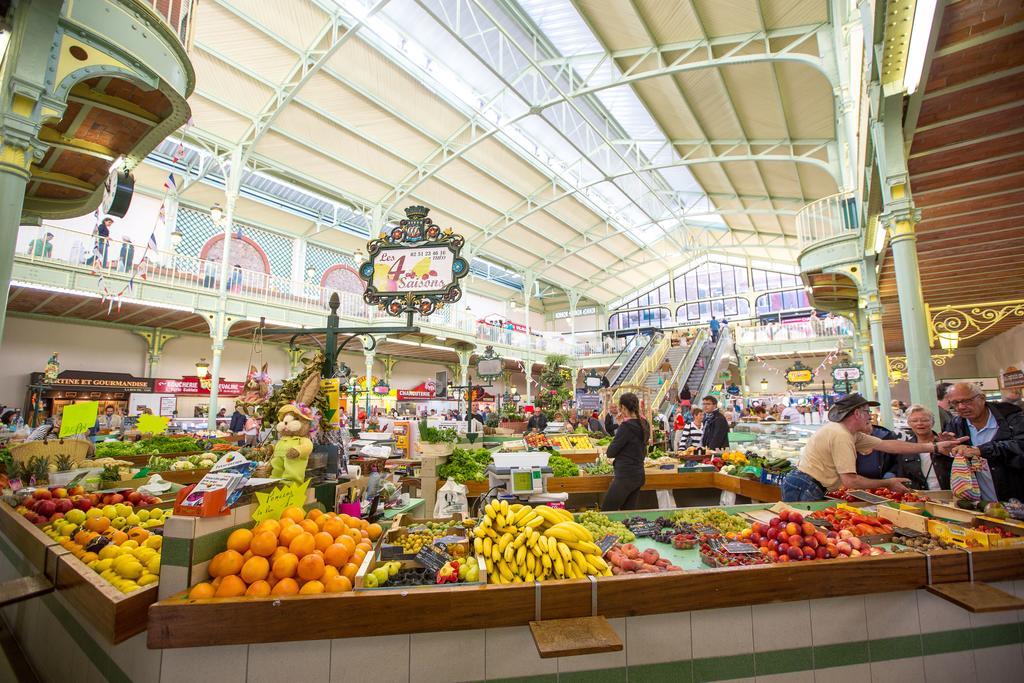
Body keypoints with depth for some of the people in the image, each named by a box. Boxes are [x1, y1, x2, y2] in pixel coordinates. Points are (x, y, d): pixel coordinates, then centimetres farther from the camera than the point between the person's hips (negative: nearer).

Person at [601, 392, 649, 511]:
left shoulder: (626, 426, -20)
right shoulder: (644, 425, 5)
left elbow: (610, 452, -15)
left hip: (626, 477, -8)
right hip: (639, 475, 9)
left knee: (606, 511, 1)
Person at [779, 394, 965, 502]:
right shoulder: (841, 436, -16)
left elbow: (888, 445, 17)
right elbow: (850, 481, -17)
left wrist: (934, 447, 18)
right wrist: (887, 484, -4)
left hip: (803, 487, 10)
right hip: (804, 490, -10)